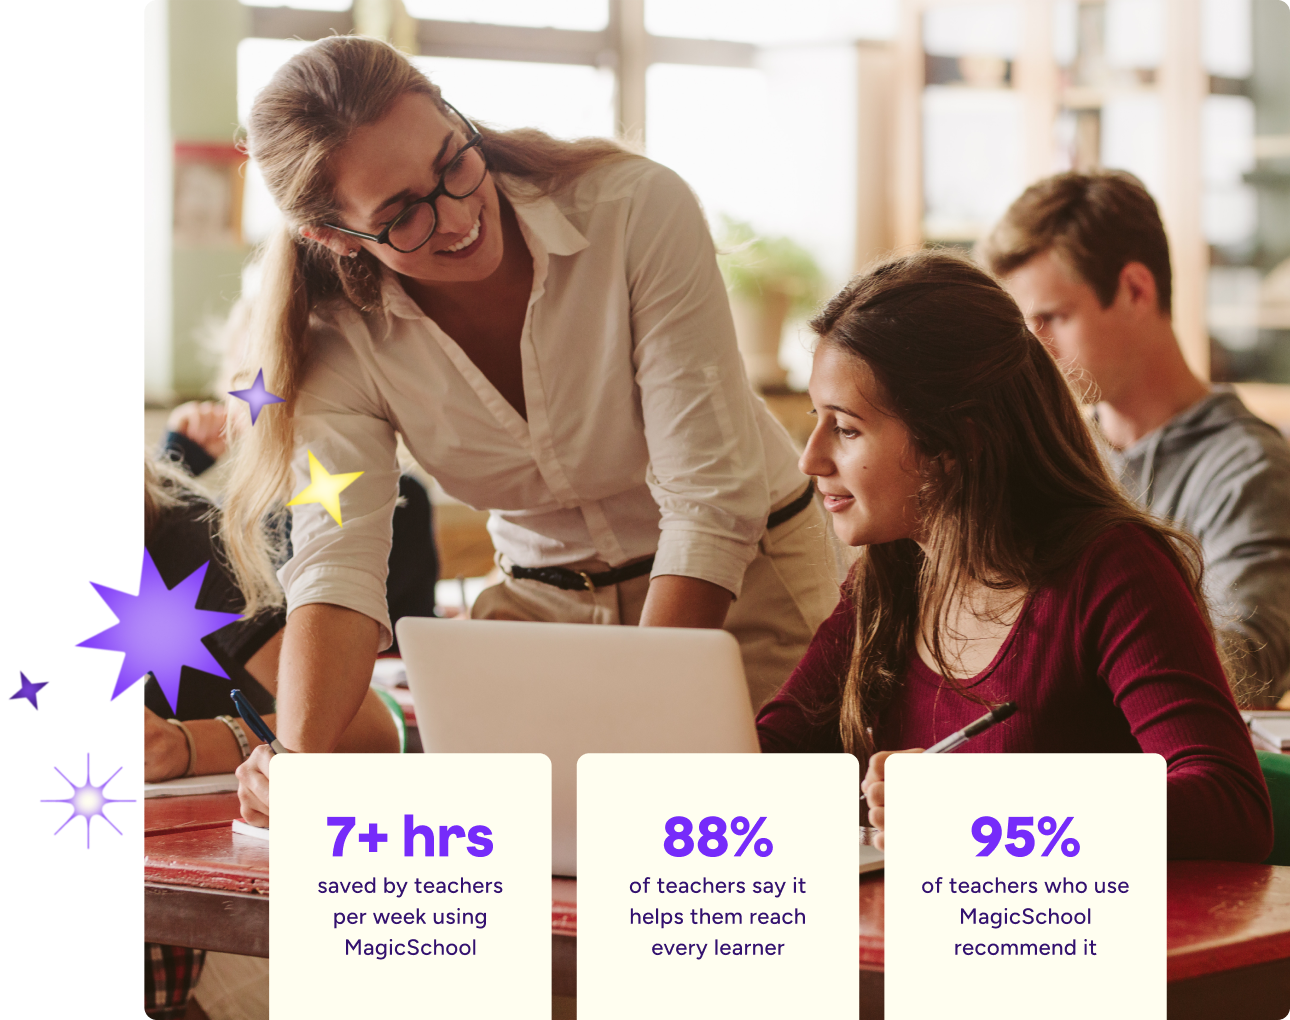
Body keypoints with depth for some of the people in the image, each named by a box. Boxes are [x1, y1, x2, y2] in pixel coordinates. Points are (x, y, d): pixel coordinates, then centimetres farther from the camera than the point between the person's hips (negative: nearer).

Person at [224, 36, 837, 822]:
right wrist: (299, 760, -46)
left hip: (746, 581, -2)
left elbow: (713, 499, -25)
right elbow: (338, 564, -26)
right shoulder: (341, 340, -15)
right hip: (548, 601, 2)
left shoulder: (637, 207, -24)